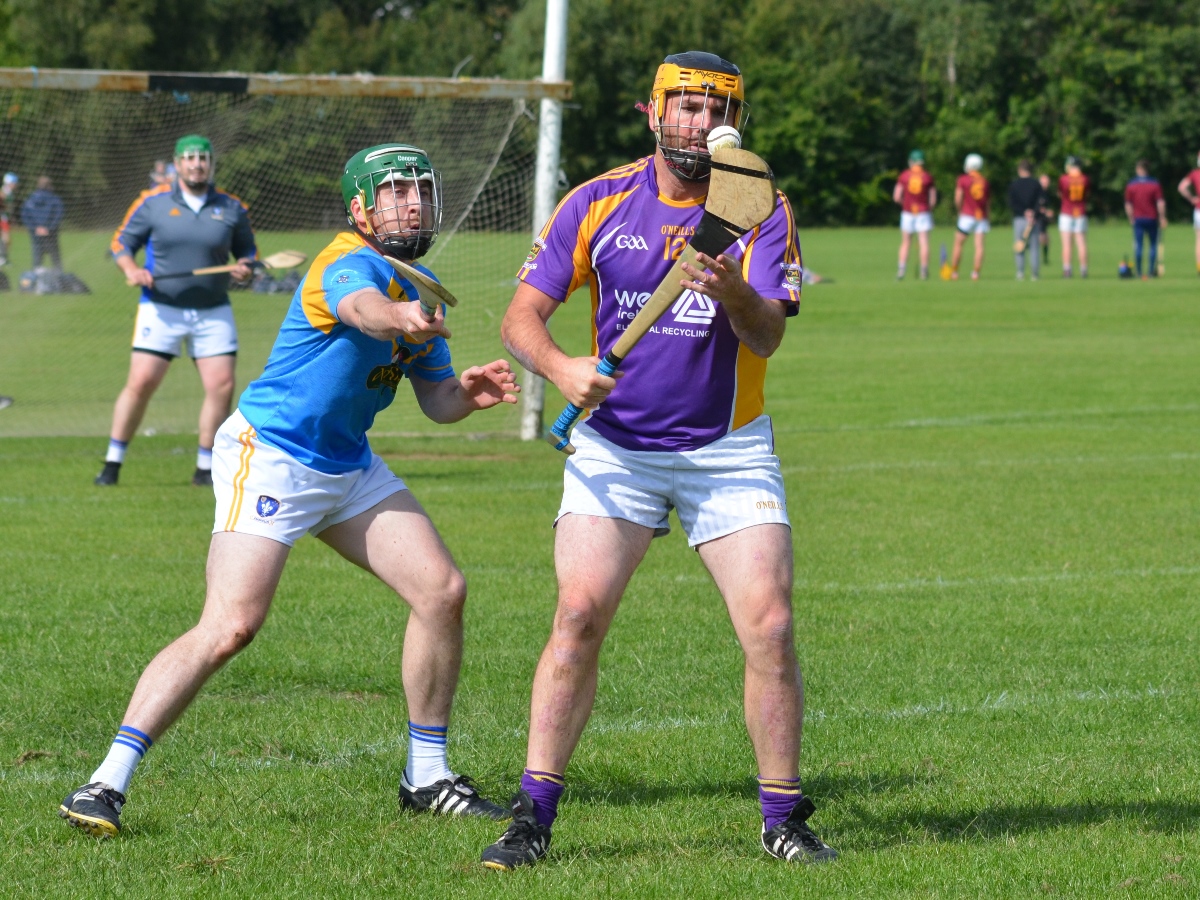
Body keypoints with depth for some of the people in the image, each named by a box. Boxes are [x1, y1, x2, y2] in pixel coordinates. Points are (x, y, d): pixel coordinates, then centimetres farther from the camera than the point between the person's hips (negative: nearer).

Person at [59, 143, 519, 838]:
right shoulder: (349, 265, -20)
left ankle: (427, 777, 14)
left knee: (443, 591, 0)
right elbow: (365, 310, -45)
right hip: (271, 459, -9)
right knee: (231, 626, -21)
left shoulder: (420, 287, 9)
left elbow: (436, 400, 11)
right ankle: (107, 783, -17)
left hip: (350, 467, 9)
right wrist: (403, 318, -69)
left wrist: (468, 391, -12)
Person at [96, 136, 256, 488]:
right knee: (141, 382, -10)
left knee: (222, 385, -6)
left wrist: (244, 267, -8)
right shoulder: (153, 202, -1)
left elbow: (248, 250, 14)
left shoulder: (232, 208, 4)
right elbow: (122, 241, 5)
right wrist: (131, 269, -15)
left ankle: (205, 468, 8)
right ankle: (112, 463, 2)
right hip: (162, 309, -2)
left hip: (214, 313, 2)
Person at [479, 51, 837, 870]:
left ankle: (784, 818, 4)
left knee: (770, 625, -10)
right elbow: (523, 316, -3)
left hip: (728, 450, 0)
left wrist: (734, 294, -38)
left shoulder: (761, 211, -5)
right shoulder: (598, 204, -2)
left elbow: (767, 337, -16)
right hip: (615, 448, 0)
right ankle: (533, 816, -8)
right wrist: (561, 367, -24)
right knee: (580, 614, -14)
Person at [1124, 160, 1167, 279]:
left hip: (1138, 219, 1)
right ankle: (1152, 270, 8)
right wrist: (1162, 218, 0)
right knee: (1153, 245, 10)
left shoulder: (1131, 185, -1)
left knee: (1138, 246, 3)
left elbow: (1128, 205, 2)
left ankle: (1139, 272, 0)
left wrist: (1131, 219, 14)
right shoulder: (1155, 184, -5)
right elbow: (1160, 203, -8)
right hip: (1152, 219, -1)